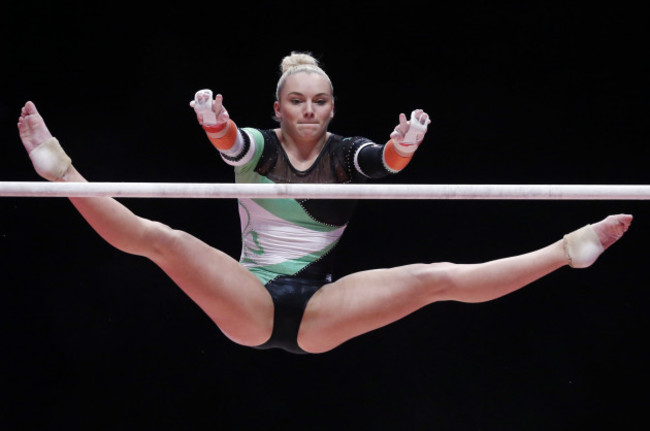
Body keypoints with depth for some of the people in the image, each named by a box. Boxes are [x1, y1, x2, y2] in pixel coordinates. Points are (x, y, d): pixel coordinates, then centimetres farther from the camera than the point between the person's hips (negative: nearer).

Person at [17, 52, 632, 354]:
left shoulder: (346, 154, 6)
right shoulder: (257, 147, 3)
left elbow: (385, 161, -18)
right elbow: (231, 143, -23)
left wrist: (402, 148, -43)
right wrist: (213, 122, -48)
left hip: (320, 311, 1)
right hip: (249, 301, 0)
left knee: (437, 278, -16)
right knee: (157, 238, -26)